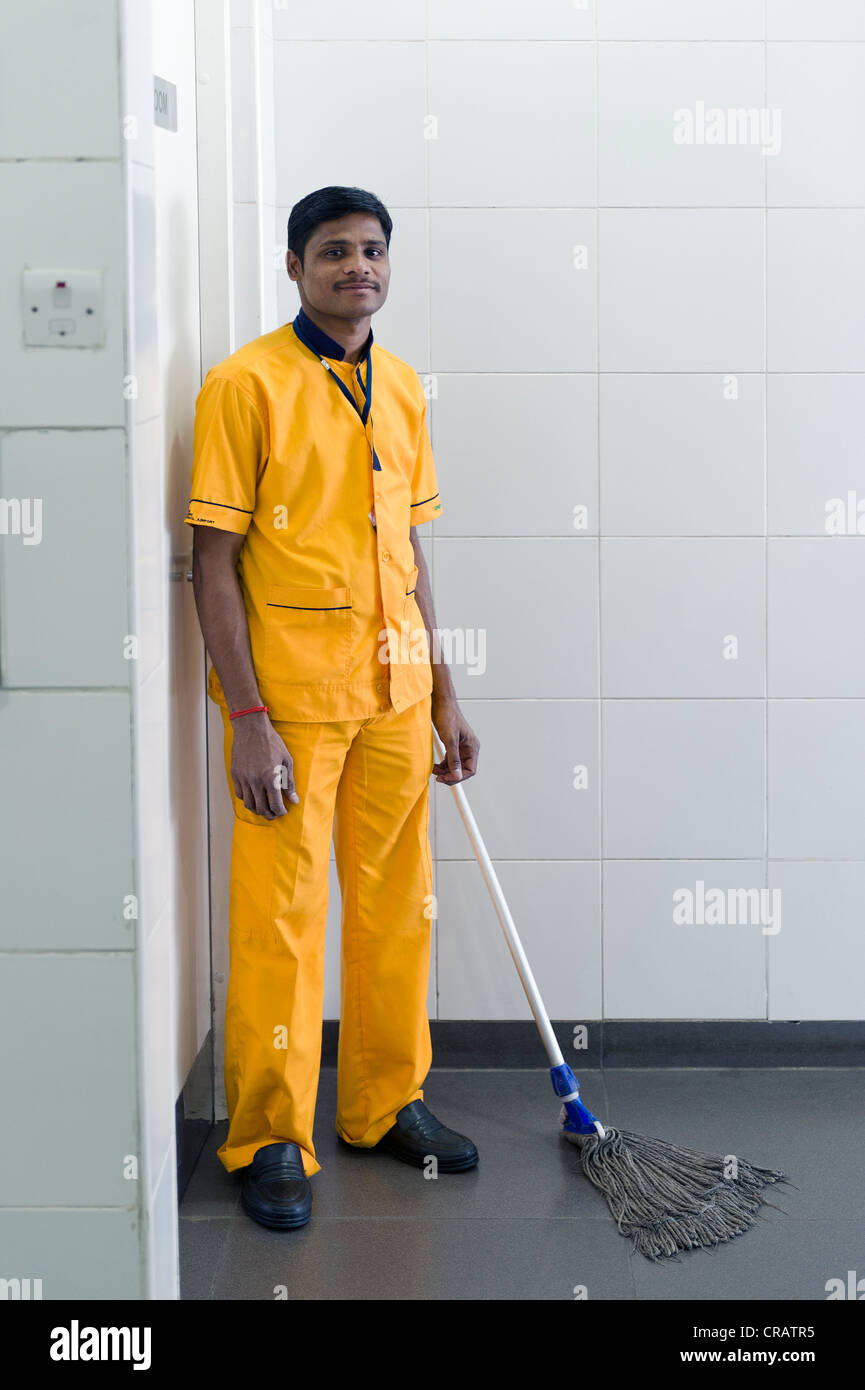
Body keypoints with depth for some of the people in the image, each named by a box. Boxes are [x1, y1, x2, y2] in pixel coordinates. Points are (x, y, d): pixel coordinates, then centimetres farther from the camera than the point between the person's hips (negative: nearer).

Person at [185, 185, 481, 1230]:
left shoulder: (401, 387, 12)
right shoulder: (248, 382, -7)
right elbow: (214, 561, -10)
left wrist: (443, 696, 14)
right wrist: (248, 719, -16)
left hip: (394, 691, 6)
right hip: (290, 693, -6)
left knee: (397, 906, 13)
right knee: (281, 918, 1)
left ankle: (386, 1104, 29)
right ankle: (270, 1138, 16)